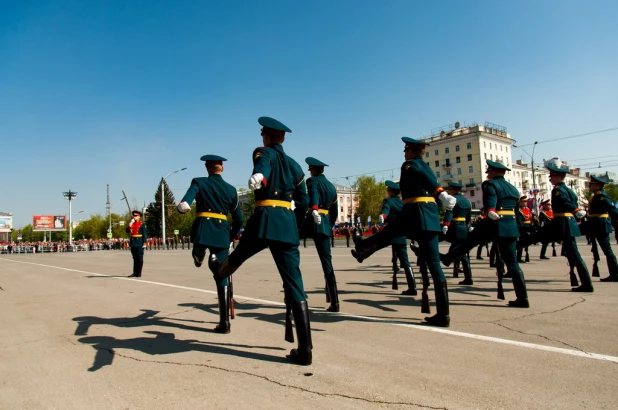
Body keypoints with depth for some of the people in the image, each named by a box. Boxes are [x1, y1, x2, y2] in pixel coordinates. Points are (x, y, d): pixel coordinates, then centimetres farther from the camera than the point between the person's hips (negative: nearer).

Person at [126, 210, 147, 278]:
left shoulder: (142, 224, -3)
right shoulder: (132, 223, 14)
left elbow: (144, 234, -6)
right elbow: (127, 231, 5)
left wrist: (144, 243, -12)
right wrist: (130, 225, -9)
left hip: (139, 242, -5)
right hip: (133, 242, 5)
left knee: (140, 258, -1)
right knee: (135, 258, 9)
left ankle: (139, 273, 4)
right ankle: (135, 272, 13)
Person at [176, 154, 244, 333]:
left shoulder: (199, 182, 6)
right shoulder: (231, 189, 12)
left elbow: (185, 203, -17)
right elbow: (239, 219, 16)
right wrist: (231, 236, 27)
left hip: (202, 229, -2)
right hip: (222, 233, 2)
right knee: (222, 276, 3)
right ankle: (225, 322, 3)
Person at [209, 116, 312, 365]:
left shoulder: (263, 153, 7)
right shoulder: (295, 165, 21)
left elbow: (262, 167, -21)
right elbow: (303, 204, 19)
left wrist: (258, 177, -44)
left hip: (265, 219, -4)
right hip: (288, 224, 4)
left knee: (239, 255, 28)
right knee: (295, 285, 3)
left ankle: (220, 270, 63)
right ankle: (304, 351, 4)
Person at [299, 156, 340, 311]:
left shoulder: (312, 181, 2)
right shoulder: (332, 186, 22)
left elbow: (314, 195, -22)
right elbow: (335, 212, 23)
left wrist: (314, 210, -39)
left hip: (312, 222, -6)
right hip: (326, 225, 6)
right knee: (327, 261, 5)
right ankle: (334, 303, 5)